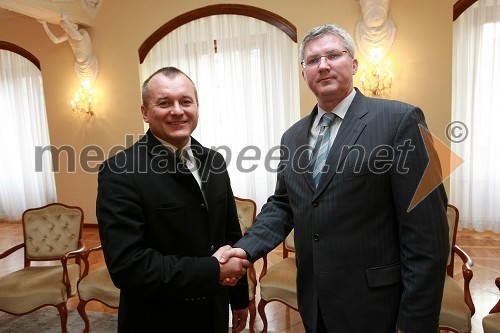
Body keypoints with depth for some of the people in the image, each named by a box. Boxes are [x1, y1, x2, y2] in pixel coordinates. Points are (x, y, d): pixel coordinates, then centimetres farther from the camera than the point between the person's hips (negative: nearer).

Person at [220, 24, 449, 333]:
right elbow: (281, 204, 9)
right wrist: (247, 247, -8)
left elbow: (426, 234, -14)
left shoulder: (399, 120, -12)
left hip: (375, 305, -5)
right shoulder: (293, 136, 6)